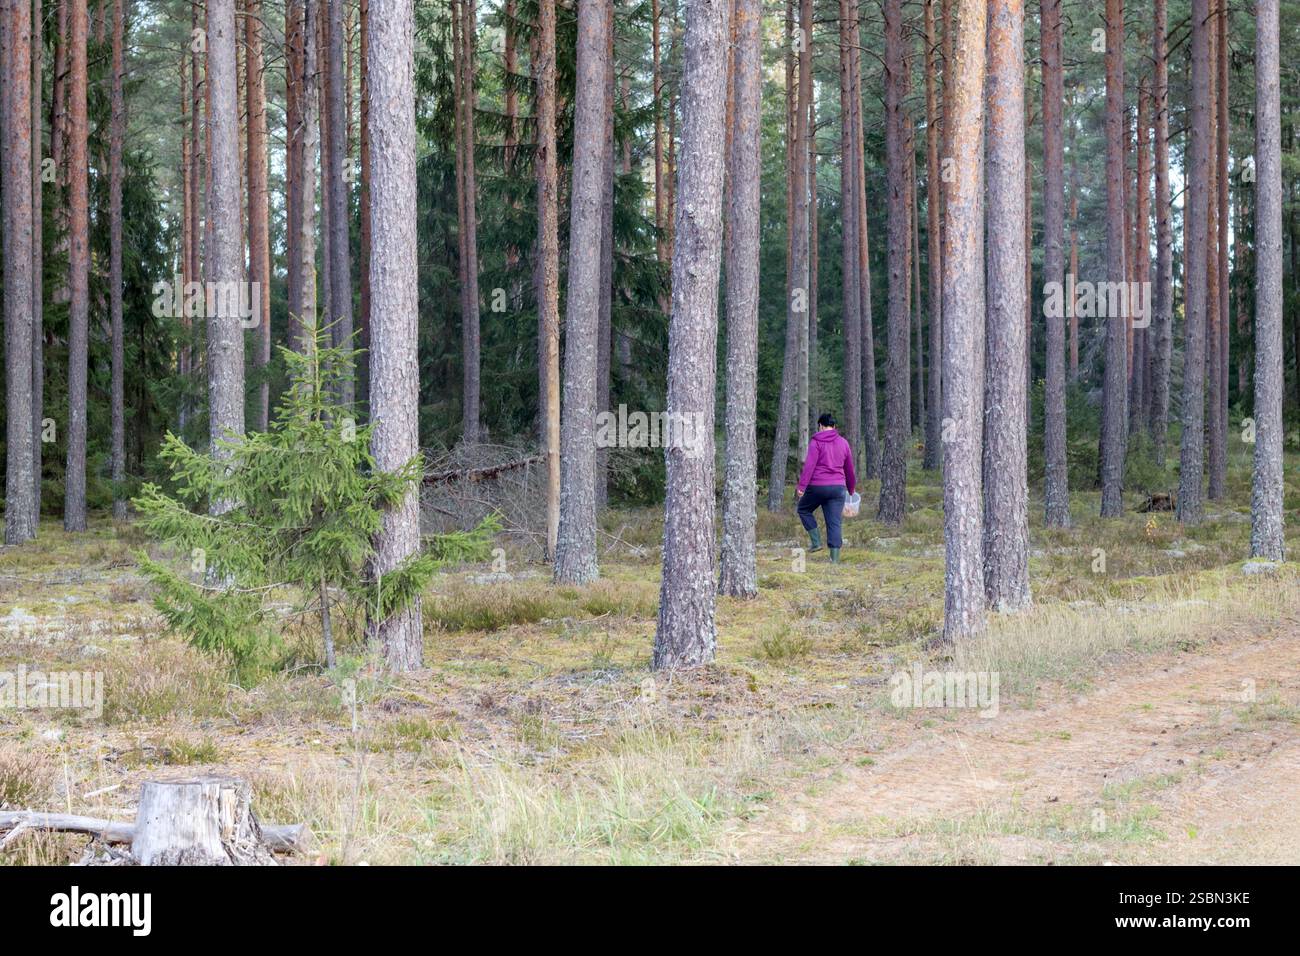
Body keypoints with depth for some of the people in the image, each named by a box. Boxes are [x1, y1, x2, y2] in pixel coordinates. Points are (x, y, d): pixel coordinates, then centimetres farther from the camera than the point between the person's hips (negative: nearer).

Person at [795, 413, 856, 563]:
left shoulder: (816, 442, -4)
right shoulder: (843, 443, 11)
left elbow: (809, 465, -15)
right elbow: (849, 469, 20)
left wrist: (801, 486, -18)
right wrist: (851, 488, 33)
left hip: (817, 486, -4)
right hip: (838, 487, 4)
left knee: (804, 510, 20)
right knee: (834, 523, 3)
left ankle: (816, 541, 9)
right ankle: (835, 558, -3)